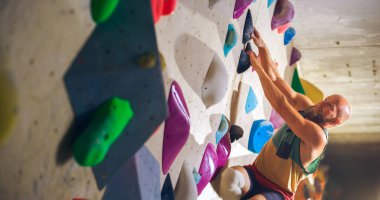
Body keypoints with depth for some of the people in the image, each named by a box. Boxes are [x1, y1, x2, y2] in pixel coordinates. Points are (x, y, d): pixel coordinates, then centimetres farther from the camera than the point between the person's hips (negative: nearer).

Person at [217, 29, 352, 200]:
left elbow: (279, 104, -28)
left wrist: (258, 67, -24)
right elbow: (275, 78, 1)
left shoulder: (317, 136, -20)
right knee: (230, 175, -31)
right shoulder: (306, 107, 3)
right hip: (255, 173, 6)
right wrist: (262, 47, -11)